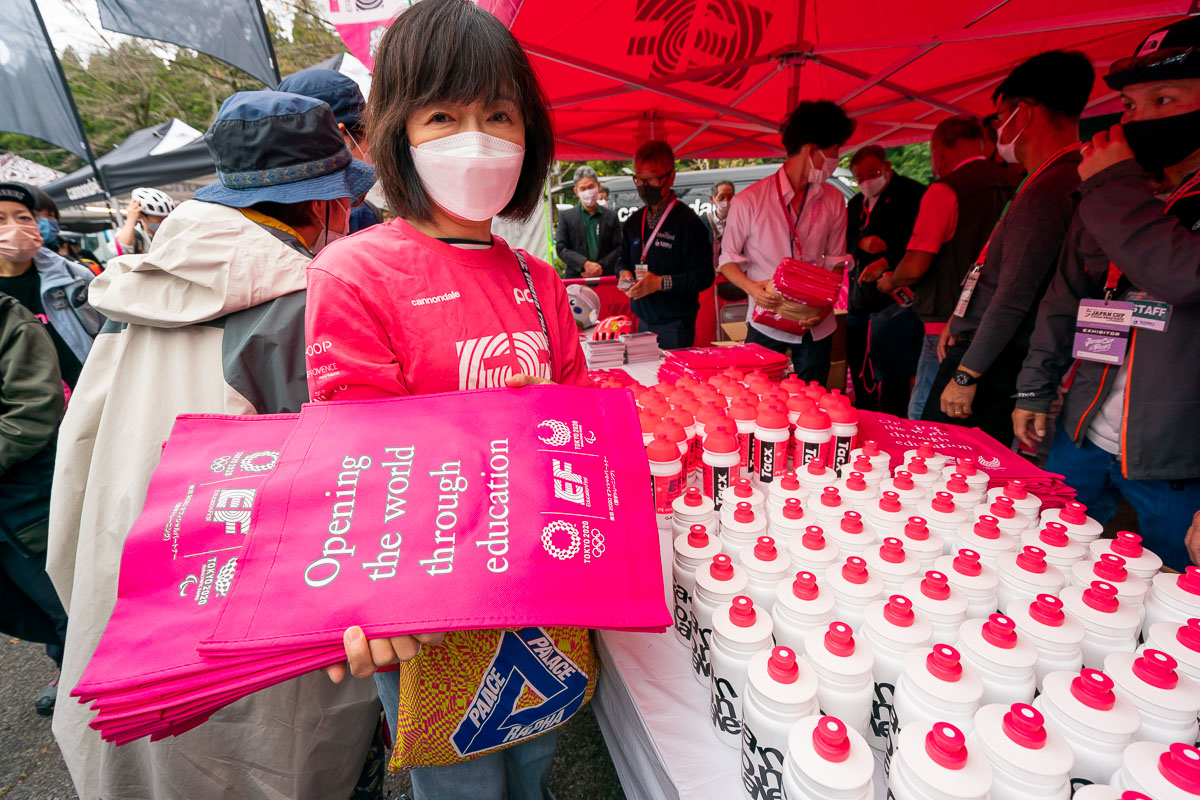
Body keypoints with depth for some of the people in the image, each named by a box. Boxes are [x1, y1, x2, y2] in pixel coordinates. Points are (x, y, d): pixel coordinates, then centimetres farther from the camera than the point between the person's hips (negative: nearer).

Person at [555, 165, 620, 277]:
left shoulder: (611, 216, 11)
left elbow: (618, 249, 6)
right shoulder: (566, 216, 8)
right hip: (575, 279, -1)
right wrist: (585, 264, -13)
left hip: (606, 279, 1)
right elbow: (561, 248, 0)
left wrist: (601, 267, -10)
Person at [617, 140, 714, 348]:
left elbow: (704, 276, -15)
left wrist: (661, 282, -23)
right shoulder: (634, 222, 11)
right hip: (643, 321, 6)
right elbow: (623, 259, 24)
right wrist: (624, 273, 1)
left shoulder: (687, 221, -10)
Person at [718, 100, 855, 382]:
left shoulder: (833, 201, 6)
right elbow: (727, 260, 0)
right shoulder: (749, 201, -7)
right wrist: (751, 287, -19)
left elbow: (834, 263, 9)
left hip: (816, 327, 4)